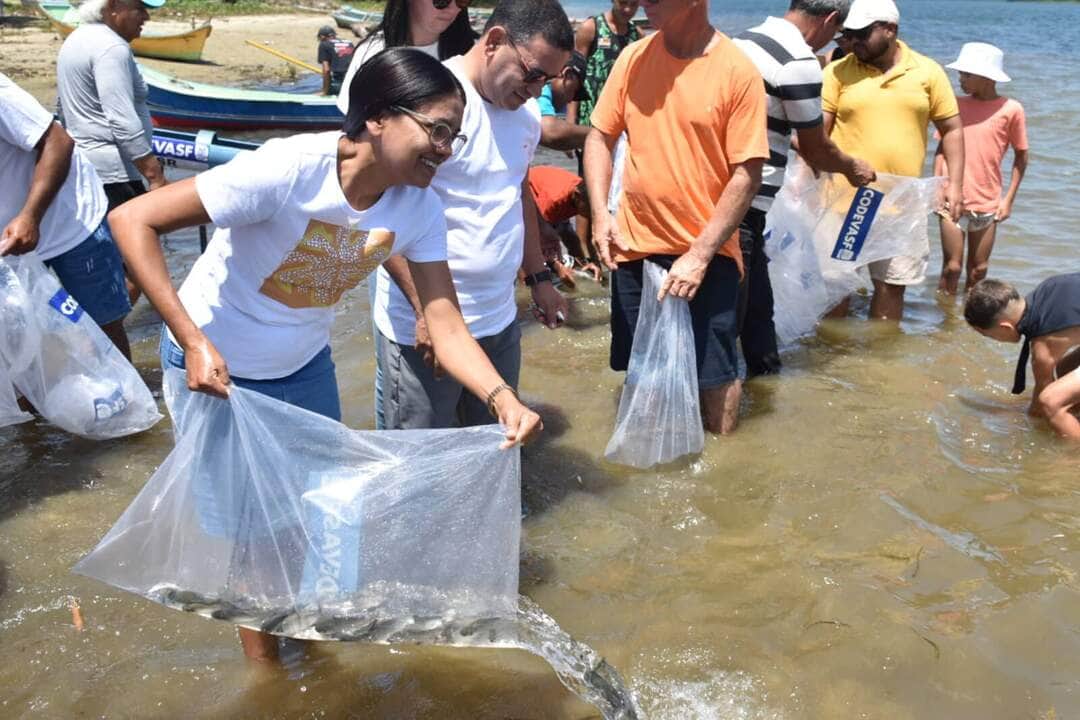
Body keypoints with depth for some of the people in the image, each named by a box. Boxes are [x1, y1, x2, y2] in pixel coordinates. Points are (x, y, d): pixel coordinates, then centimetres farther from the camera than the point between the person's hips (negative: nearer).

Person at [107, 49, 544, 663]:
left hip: (304, 367, 6)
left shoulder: (420, 208, -16)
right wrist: (193, 341, -36)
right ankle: (266, 666, 32)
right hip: (214, 366, -5)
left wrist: (503, 399, -35)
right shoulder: (289, 169, -34)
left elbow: (446, 324, -17)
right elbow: (134, 220, -30)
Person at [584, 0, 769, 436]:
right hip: (634, 246, 4)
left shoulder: (737, 71, -12)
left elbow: (747, 174, -13)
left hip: (705, 254, -4)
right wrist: (600, 213, -7)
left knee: (714, 371, 5)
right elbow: (600, 137, 7)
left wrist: (699, 254, -17)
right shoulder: (633, 58, 1)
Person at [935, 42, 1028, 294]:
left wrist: (1009, 199, 0)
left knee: (978, 270, 8)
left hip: (987, 204, 0)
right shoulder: (955, 104, 3)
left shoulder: (1011, 109, -3)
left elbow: (1021, 156, 4)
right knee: (951, 267, 1)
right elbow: (942, 148, 8)